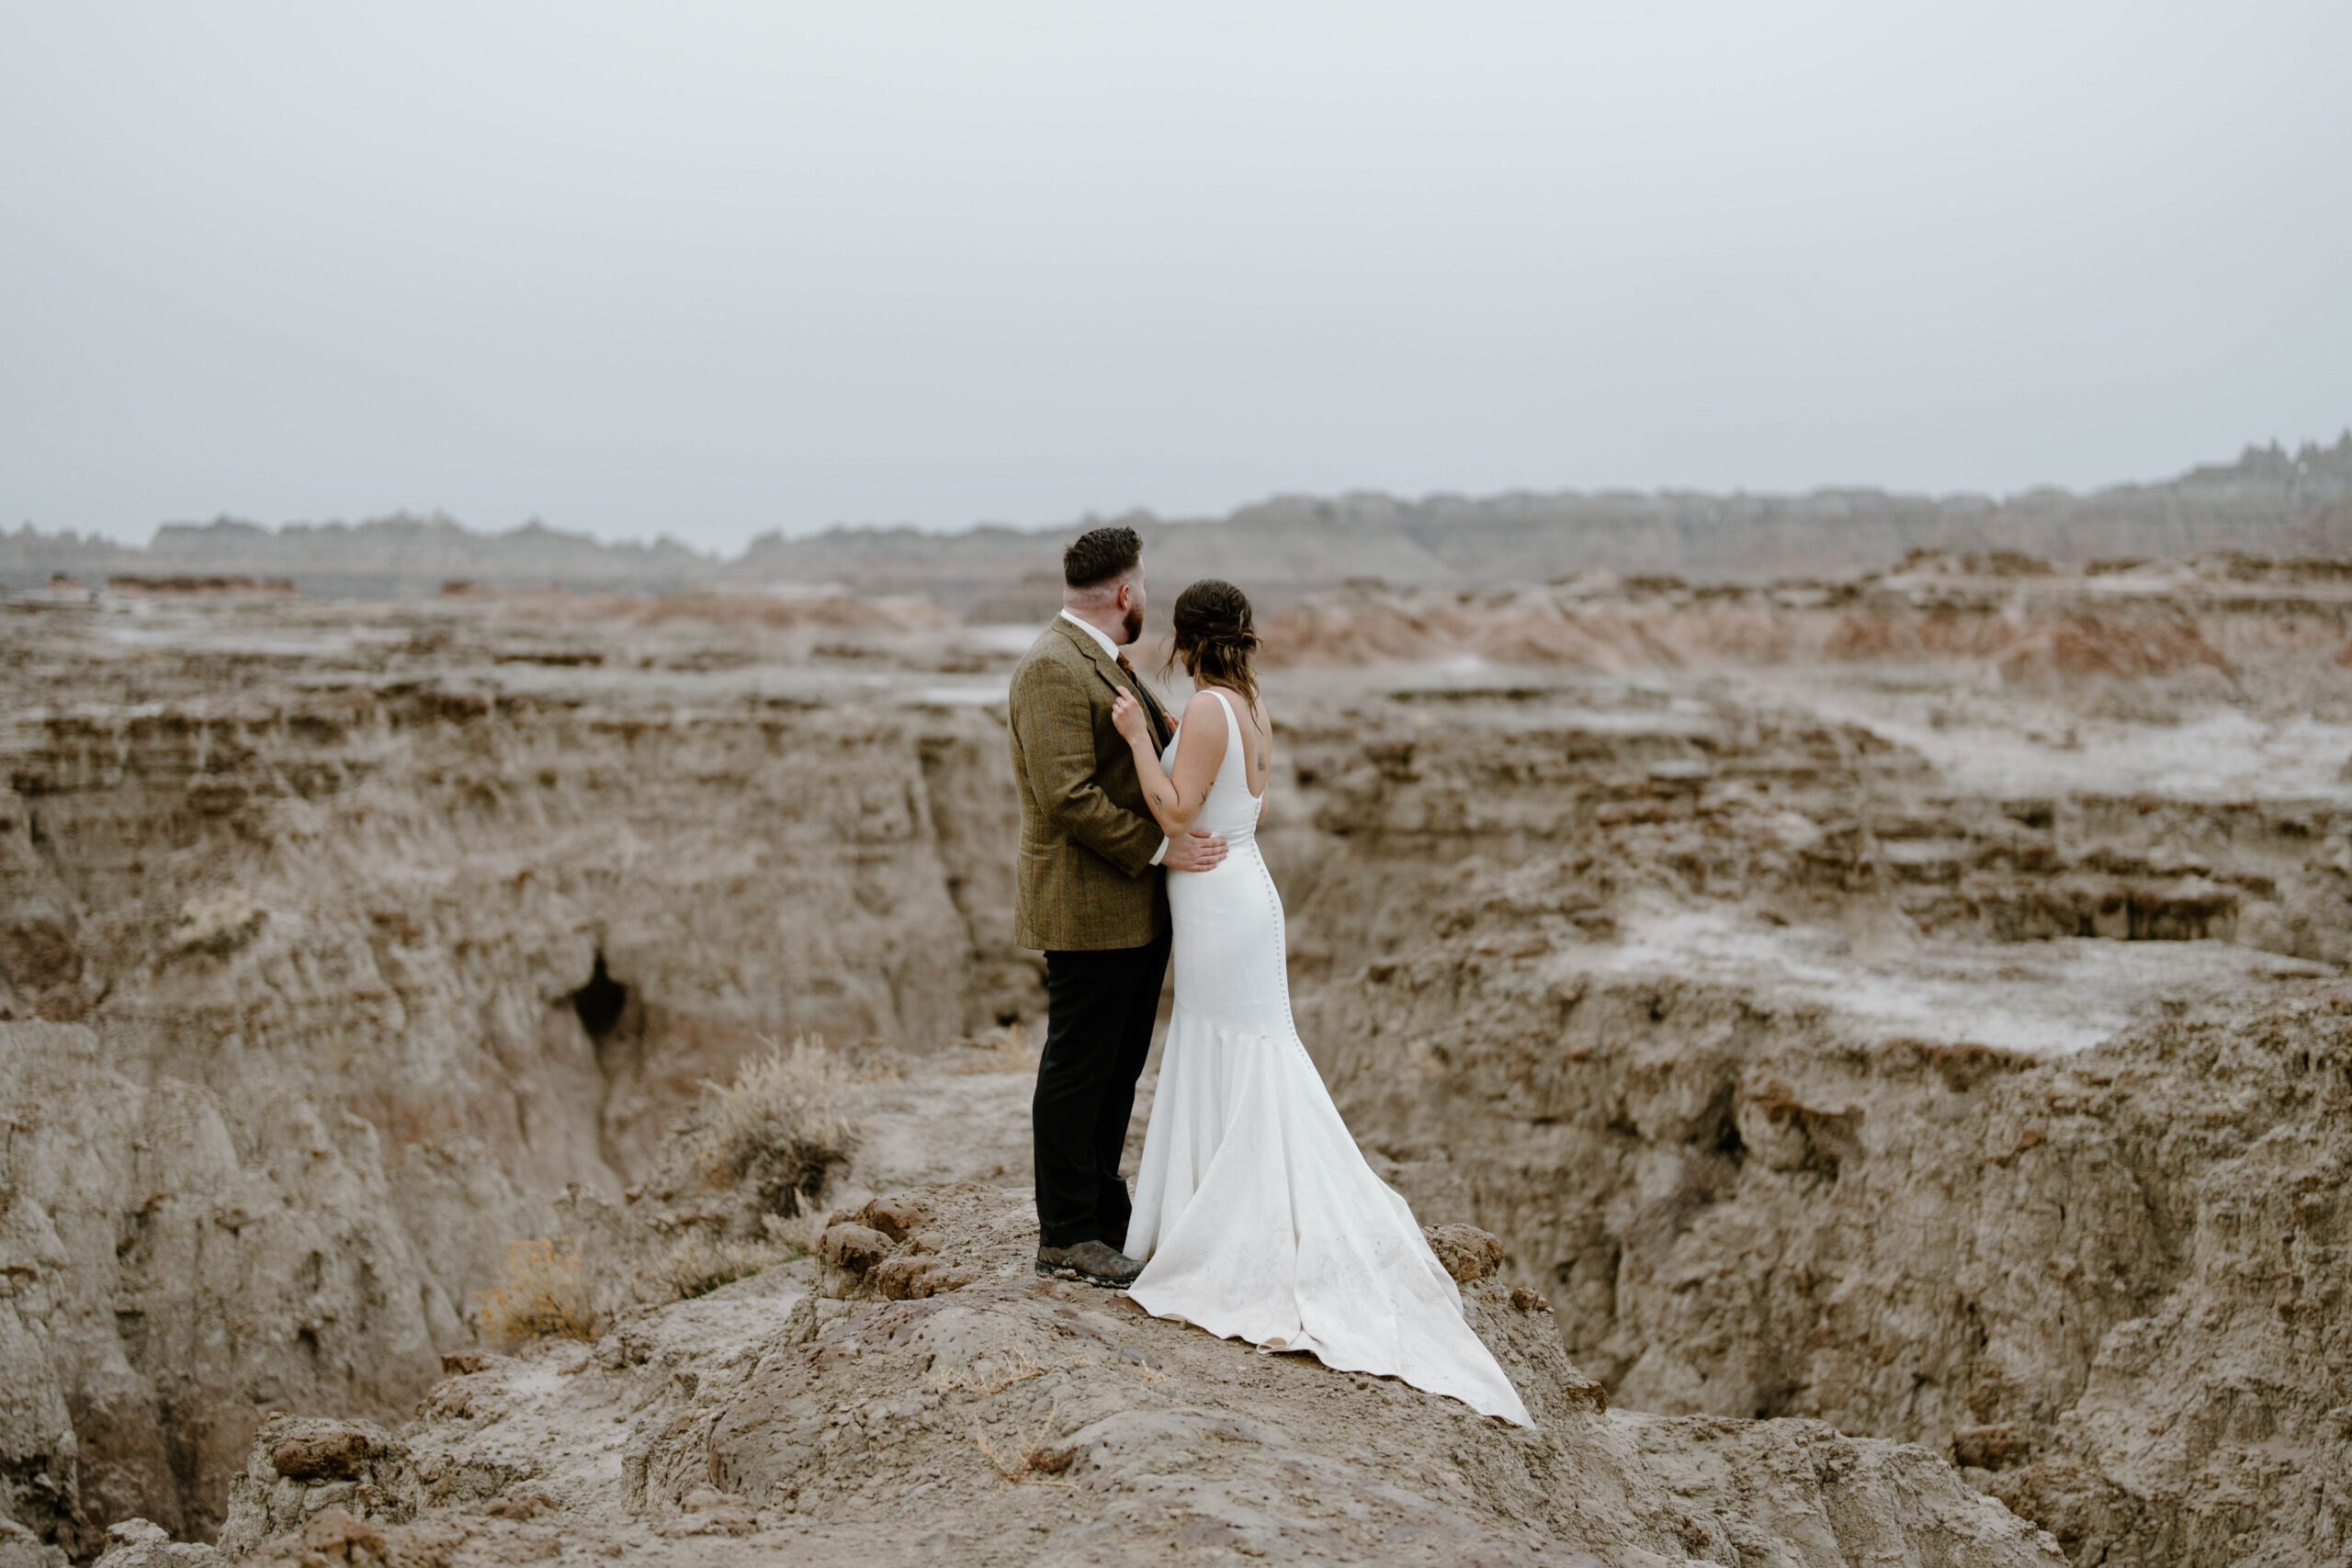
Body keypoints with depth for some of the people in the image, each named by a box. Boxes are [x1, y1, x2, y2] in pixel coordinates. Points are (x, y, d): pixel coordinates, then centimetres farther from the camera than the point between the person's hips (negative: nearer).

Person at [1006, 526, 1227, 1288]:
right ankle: (1064, 1235, 9)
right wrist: (1160, 848, -21)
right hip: (1087, 908, -10)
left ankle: (1104, 1211, 28)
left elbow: (1164, 746, 26)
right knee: (1077, 1072, 0)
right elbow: (1068, 795, -24)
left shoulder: (1109, 663, 16)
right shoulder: (1052, 667, -17)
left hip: (1140, 909, 10)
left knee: (1119, 1067, 17)